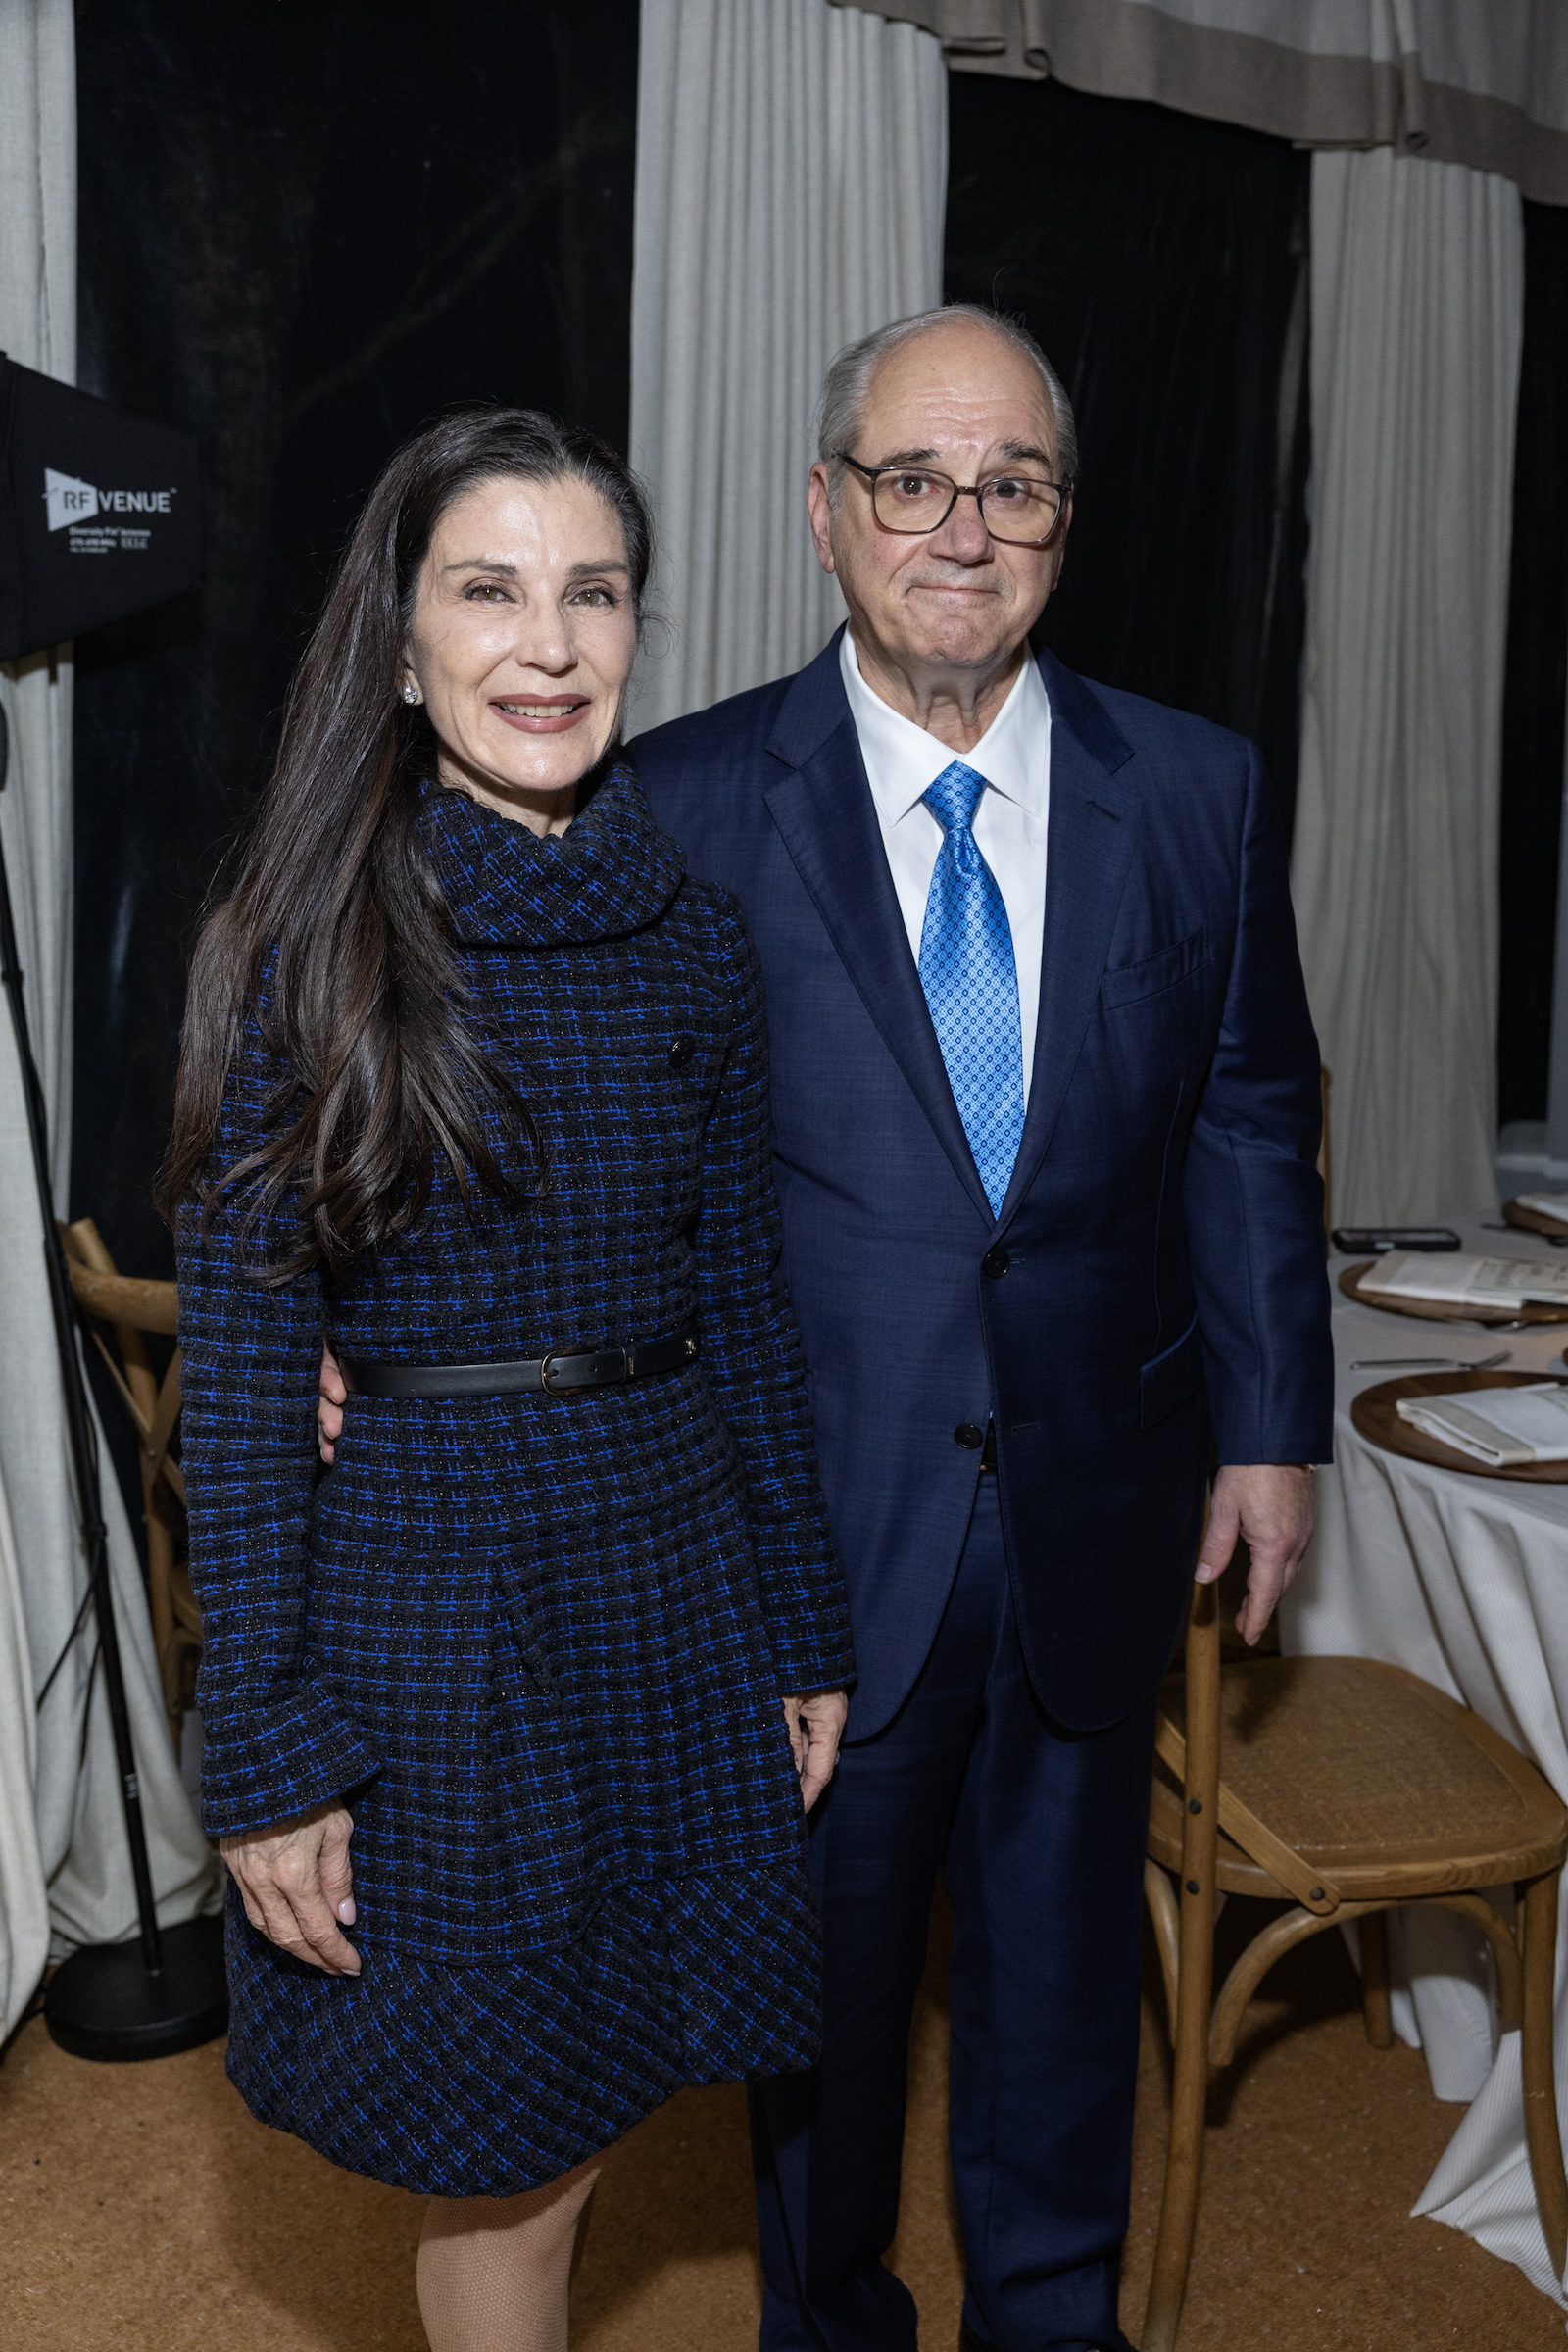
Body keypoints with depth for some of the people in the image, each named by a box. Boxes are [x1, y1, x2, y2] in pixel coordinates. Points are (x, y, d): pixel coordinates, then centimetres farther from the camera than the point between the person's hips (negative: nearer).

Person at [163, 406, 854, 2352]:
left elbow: (742, 1307, 7)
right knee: (497, 2151, 14)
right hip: (423, 1590, -4)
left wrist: (801, 1631, 10)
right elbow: (240, 1373, -10)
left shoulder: (693, 939, 1)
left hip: (673, 1573, 4)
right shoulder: (310, 950, -11)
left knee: (576, 2111, 20)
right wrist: (264, 1753, -10)